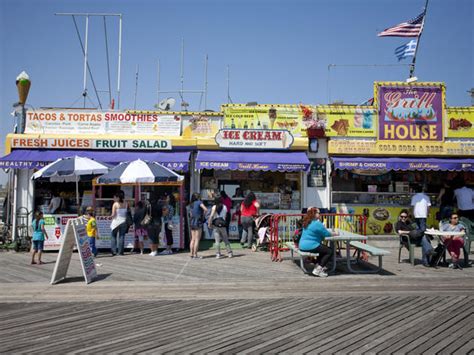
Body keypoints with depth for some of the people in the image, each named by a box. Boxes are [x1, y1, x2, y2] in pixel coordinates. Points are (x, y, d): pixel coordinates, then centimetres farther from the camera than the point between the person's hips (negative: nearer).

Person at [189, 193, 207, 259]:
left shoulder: (192, 204, 14)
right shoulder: (199, 202, -6)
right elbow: (205, 209, -19)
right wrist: (203, 215, -3)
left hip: (192, 222, 7)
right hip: (198, 222, -7)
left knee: (193, 239, 11)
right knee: (197, 239, -4)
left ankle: (191, 254, 13)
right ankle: (195, 255, -5)